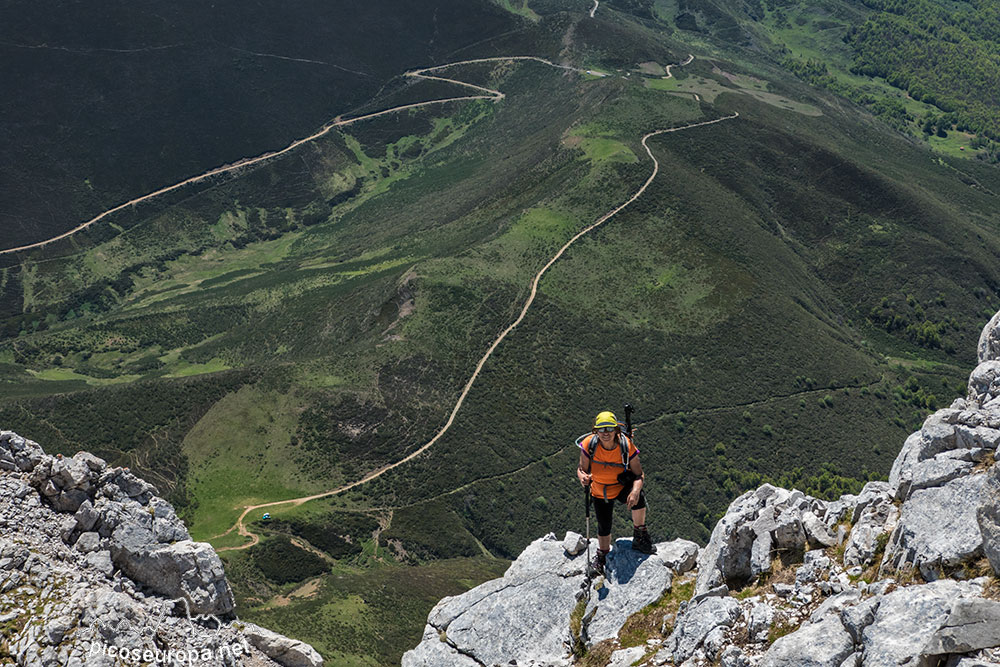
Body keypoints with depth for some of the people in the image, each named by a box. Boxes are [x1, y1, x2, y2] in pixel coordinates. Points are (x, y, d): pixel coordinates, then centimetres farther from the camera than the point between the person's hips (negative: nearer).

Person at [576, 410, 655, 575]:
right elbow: (582, 469, -13)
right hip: (600, 492, 2)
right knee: (604, 527, 12)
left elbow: (638, 474, -21)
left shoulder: (626, 446, -27)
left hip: (622, 487, -2)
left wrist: (635, 491, -41)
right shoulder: (589, 445, -24)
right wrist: (583, 477, -39)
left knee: (638, 499, -35)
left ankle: (639, 537, -12)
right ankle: (602, 556, 45)